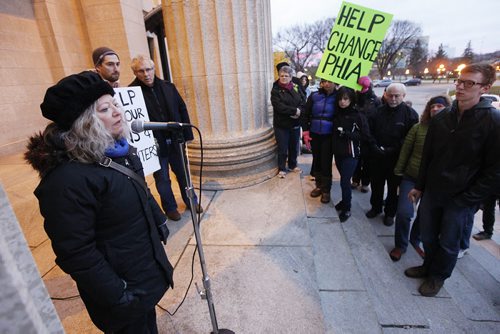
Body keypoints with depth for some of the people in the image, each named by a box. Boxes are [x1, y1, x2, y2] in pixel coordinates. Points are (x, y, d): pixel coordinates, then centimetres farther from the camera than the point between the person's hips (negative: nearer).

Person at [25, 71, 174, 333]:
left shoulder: (117, 150, -1)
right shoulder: (68, 179, -29)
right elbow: (76, 253, -27)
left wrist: (159, 220, 16)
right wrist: (118, 296, -21)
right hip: (125, 287, -7)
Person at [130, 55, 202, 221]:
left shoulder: (168, 87, 2)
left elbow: (182, 110, 6)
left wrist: (187, 134, 4)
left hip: (175, 141, 4)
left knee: (183, 173, 17)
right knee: (162, 179, 12)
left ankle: (191, 201, 37)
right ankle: (170, 207, 33)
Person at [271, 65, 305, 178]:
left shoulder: (296, 88, 7)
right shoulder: (275, 90, -4)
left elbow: (303, 103, 1)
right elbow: (279, 106, -17)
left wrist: (298, 112, -20)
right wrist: (294, 110, -19)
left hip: (295, 123, 4)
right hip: (281, 124, -4)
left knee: (294, 146, 15)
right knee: (282, 148, 3)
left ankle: (292, 165, 34)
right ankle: (281, 169, 19)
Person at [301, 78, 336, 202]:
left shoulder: (337, 97, -5)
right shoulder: (314, 96, 0)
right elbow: (306, 115, 3)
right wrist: (305, 132, -3)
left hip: (329, 135, -2)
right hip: (314, 134, 2)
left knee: (326, 162, 1)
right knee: (316, 160, 11)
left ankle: (326, 190, 17)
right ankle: (319, 185, 29)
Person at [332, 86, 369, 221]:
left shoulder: (358, 115, -9)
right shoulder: (337, 114, 5)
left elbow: (365, 136, -10)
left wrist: (346, 133, -18)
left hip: (351, 154, -5)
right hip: (338, 152, 5)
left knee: (345, 180, -4)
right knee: (344, 178, 14)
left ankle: (346, 208, 13)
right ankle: (346, 200, 35)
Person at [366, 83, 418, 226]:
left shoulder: (410, 114, -6)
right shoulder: (378, 111, 1)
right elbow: (370, 132, 2)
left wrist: (393, 150, -17)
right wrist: (374, 146, -11)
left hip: (396, 158, -2)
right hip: (377, 157, 3)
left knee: (393, 187, 10)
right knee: (376, 184, 15)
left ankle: (390, 213, 28)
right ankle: (376, 207, 35)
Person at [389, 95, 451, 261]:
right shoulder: (418, 128, -3)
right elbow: (405, 150, 1)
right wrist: (398, 171, 1)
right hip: (411, 177, -1)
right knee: (403, 212, -9)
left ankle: (415, 241, 38)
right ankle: (400, 245, 13)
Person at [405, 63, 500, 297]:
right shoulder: (442, 117, 3)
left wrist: (466, 199, -13)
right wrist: (419, 186, 9)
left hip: (461, 199, -4)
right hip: (432, 191, 4)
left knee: (448, 242, 13)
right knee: (428, 236, 17)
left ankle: (438, 276, 36)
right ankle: (429, 266, 41)